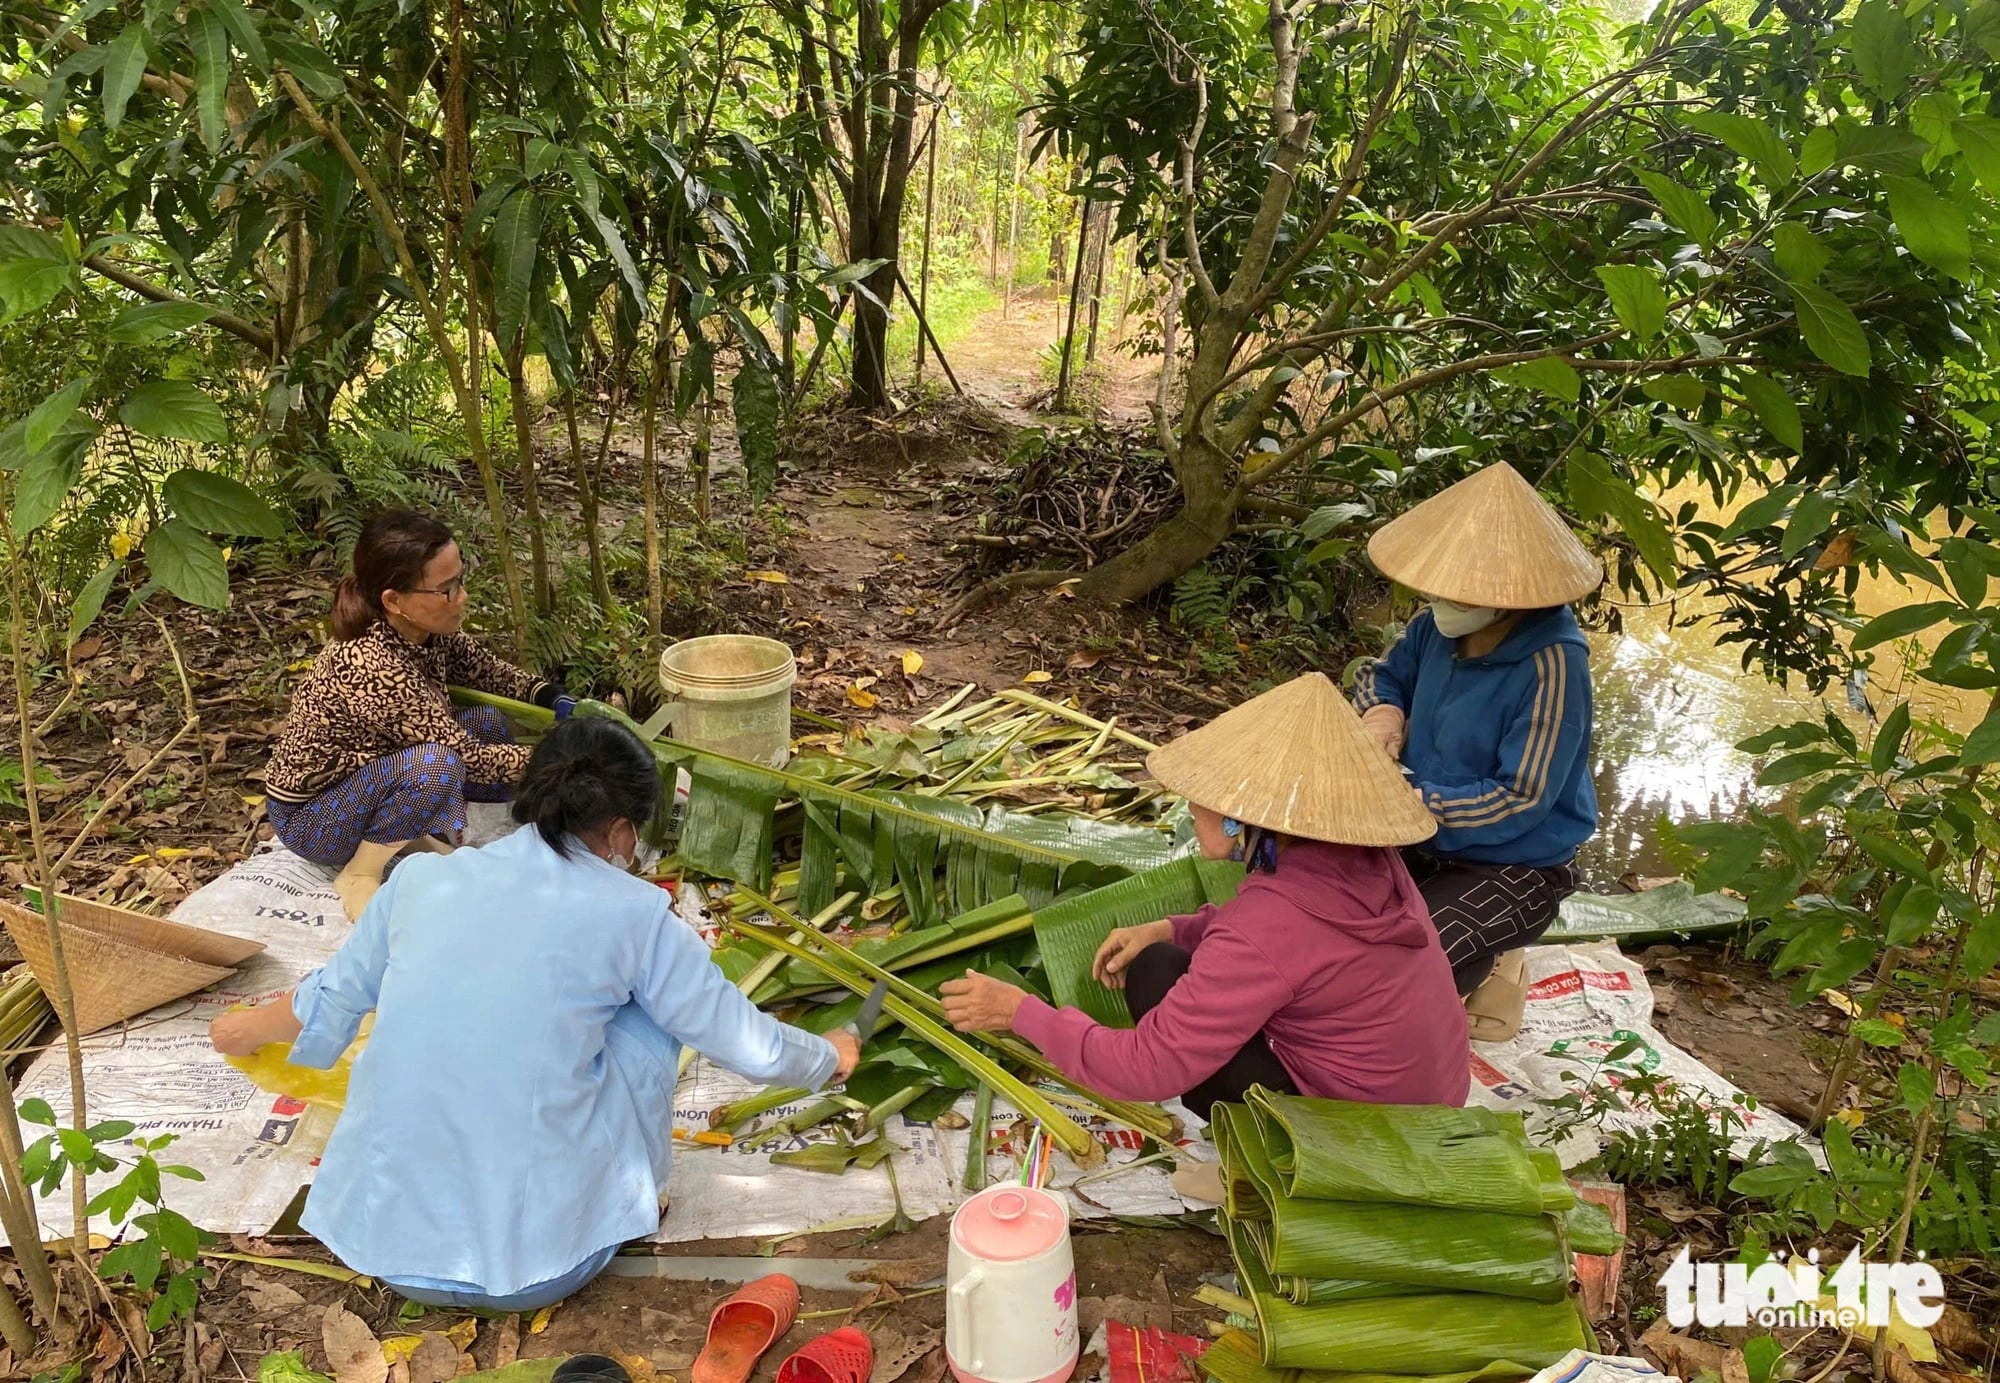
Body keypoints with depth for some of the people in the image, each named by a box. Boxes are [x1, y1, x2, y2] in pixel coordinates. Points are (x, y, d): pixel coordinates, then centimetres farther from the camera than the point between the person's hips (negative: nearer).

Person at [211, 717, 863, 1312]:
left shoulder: (420, 879, 2)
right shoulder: (631, 911, -6)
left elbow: (327, 1005, 20)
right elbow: (752, 1048, 4)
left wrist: (245, 1031, 42)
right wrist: (830, 1056, 26)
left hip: (385, 1245, 4)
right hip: (540, 1261, -4)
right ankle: (626, 1200, 23)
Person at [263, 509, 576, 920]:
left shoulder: (425, 631, -12)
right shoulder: (373, 667, -34)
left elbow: (488, 671, 6)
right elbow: (468, 758, -27)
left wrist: (558, 701, -10)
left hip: (367, 772, 8)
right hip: (308, 815, -8)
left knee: (489, 722, -1)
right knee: (435, 764, -33)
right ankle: (361, 875, -12)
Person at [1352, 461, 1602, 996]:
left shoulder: (1551, 667, -25)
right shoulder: (1439, 630, -6)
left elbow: (1521, 802, -24)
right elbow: (1380, 675, 15)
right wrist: (1383, 713, -9)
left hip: (1513, 869, -7)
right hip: (1423, 847, 7)